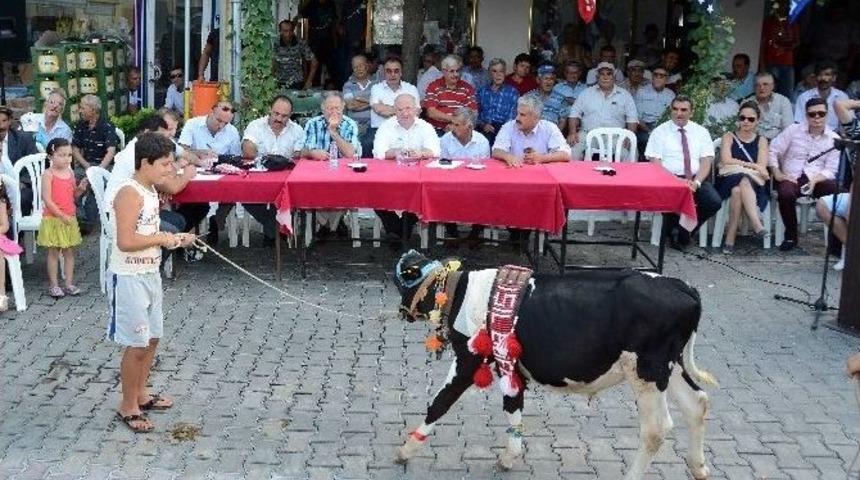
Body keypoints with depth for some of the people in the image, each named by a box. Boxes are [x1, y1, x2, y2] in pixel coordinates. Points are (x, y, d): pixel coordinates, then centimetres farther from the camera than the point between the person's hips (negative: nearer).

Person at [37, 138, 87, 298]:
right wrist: (61, 215, -21)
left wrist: (80, 188, -7)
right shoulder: (48, 174, -13)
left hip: (70, 218, 5)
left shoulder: (70, 172, 5)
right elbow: (47, 199, -17)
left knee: (69, 251, 8)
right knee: (54, 252, 3)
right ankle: (53, 285, 11)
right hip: (53, 219, -5)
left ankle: (69, 283, 15)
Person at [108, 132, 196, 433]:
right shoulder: (130, 194, -21)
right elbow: (125, 241, -29)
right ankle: (128, 406, 14)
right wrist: (162, 238, -19)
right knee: (137, 344, -1)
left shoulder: (150, 189, 8)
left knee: (152, 338, 18)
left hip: (149, 274, 9)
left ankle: (140, 394, 35)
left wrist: (174, 238, 6)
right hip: (129, 278, -9)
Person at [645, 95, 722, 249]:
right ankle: (672, 231, -1)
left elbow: (706, 162, 3)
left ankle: (683, 233, -2)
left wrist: (696, 182, -16)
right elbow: (655, 163, -3)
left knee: (714, 202, -25)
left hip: (696, 180, 3)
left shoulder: (701, 132, 13)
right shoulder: (659, 132, 6)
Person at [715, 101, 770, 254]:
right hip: (729, 180, 0)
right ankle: (756, 224, -47)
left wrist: (738, 164, -13)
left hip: (755, 185, 0)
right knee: (738, 188, -37)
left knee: (738, 189, -36)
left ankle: (730, 237, -43)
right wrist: (752, 165, -7)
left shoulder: (761, 140, 16)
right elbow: (726, 160, -4)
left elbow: (762, 166, 0)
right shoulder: (729, 137, 14)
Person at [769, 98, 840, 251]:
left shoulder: (834, 139, 6)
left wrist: (815, 179, -19)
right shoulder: (793, 130, 5)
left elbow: (831, 170, 1)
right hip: (791, 178, -1)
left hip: (818, 180, 1)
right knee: (785, 194, -36)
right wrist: (777, 174, -8)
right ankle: (791, 236, -14)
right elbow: (773, 151, 5)